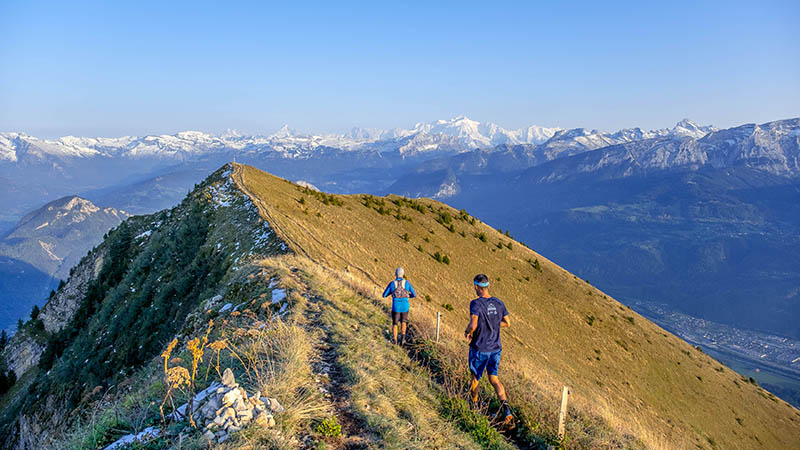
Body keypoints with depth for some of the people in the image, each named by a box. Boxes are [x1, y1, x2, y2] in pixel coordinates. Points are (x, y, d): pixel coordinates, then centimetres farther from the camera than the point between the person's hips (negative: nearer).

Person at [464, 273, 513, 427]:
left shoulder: (476, 303, -19)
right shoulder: (499, 303, -2)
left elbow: (473, 325, -31)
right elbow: (507, 323, 8)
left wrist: (467, 332, -10)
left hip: (479, 349, -5)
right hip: (496, 348, 5)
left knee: (475, 379, 17)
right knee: (494, 379, 14)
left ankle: (473, 404, 39)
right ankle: (505, 407, -6)